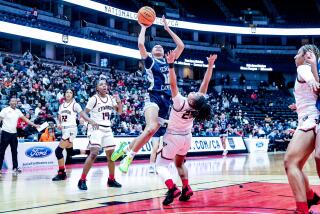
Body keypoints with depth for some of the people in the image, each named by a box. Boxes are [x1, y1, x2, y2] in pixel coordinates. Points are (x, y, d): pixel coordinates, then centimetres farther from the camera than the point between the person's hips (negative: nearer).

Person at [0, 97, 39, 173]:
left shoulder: (18, 111, 8)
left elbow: (25, 119, 11)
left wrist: (34, 125, 5)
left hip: (14, 133, 5)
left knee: (14, 151, 8)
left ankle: (15, 167, 14)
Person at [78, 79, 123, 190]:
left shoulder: (110, 98, 8)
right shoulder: (94, 99, -9)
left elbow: (119, 111, 16)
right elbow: (84, 113, -10)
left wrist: (119, 102, -4)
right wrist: (91, 121, -29)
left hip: (107, 129, 7)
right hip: (96, 129, -7)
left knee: (111, 154, 10)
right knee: (94, 153, -20)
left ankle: (111, 179, 24)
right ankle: (82, 180, -14)